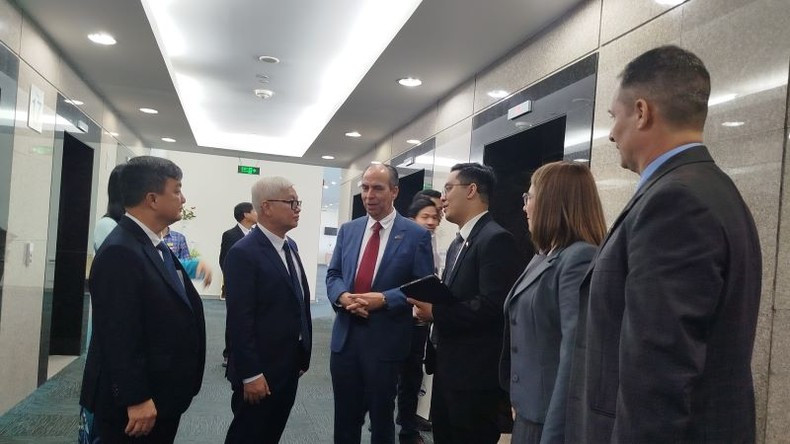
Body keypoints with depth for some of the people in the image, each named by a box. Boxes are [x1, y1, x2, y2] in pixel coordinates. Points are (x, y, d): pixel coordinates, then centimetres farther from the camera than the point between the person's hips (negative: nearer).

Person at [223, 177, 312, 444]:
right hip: (259, 372, -8)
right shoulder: (244, 253, -18)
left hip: (288, 367, 8)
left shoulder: (290, 246, 9)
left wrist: (303, 354, 12)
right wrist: (251, 374, -20)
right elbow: (239, 320, -21)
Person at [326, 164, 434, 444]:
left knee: (381, 417, 15)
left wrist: (384, 299, -21)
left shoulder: (416, 235, -7)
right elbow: (333, 274, 9)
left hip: (385, 339, -4)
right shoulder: (348, 230, 7)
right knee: (345, 416, 17)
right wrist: (342, 296, -13)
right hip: (345, 336, 4)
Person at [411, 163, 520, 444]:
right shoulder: (458, 243, 15)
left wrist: (435, 312, -19)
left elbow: (492, 306, -26)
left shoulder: (495, 238, -16)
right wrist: (429, 303, -2)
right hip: (448, 368, 9)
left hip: (476, 373, -9)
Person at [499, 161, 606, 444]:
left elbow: (575, 356, -24)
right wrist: (517, 399, 15)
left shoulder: (580, 258, -18)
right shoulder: (542, 258, 11)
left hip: (551, 419, -8)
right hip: (529, 411, 8)